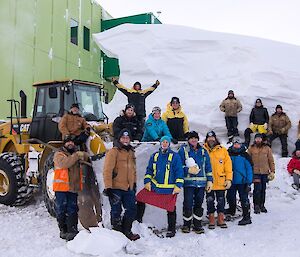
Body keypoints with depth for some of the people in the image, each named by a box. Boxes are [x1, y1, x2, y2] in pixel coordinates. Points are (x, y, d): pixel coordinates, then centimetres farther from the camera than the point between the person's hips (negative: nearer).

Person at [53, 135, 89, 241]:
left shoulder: (76, 153, 16)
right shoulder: (59, 154, -3)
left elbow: (87, 156, 9)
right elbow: (65, 163, -21)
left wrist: (82, 155, -10)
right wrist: (76, 156, -21)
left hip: (73, 187, 5)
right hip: (61, 187, -4)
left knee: (72, 210, 6)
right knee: (61, 210, 4)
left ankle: (72, 230, 10)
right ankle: (63, 230, 15)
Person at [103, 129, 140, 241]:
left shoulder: (131, 152, 14)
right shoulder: (113, 152, -10)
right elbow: (107, 170, -15)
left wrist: (134, 183, 23)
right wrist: (108, 187, -20)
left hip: (128, 188, 7)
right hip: (116, 188, -7)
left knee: (132, 210, 12)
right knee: (116, 212, 2)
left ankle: (126, 231, 27)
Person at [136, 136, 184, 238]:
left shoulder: (175, 156, -4)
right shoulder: (155, 156, 8)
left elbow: (179, 172, -6)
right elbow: (149, 170, 13)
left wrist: (178, 186, -12)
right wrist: (147, 181, 2)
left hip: (170, 189, -4)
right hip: (154, 186, 4)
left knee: (171, 209, 7)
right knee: (140, 200, 4)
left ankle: (171, 229, 23)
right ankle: (137, 220, 22)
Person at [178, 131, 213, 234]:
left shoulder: (203, 151, 15)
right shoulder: (183, 150, 6)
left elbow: (208, 168, 15)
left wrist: (210, 180, 8)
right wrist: (188, 170, -12)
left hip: (201, 183, 3)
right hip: (188, 182, -3)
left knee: (199, 204, 7)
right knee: (188, 204, -3)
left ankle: (197, 225, 17)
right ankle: (186, 224, 12)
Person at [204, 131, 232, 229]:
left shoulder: (223, 150, 4)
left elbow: (228, 166, 4)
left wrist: (229, 179, -2)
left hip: (221, 182, 1)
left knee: (221, 201, 10)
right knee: (210, 201, 7)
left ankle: (221, 220, 23)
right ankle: (211, 220, 19)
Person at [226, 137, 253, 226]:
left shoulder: (245, 155, -5)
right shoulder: (229, 154, 4)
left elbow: (249, 169, -5)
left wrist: (249, 182, -8)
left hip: (242, 182, -4)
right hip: (231, 182, 4)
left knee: (244, 199, -1)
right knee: (230, 198, 16)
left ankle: (247, 217, 7)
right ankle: (231, 211, 39)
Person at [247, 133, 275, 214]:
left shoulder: (267, 148, 6)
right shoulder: (251, 149, 3)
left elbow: (271, 161, 8)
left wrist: (272, 171, 3)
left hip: (265, 172, 2)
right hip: (255, 172, -2)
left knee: (263, 189, 9)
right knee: (257, 189, -9)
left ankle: (262, 205, 21)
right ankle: (256, 206, 1)